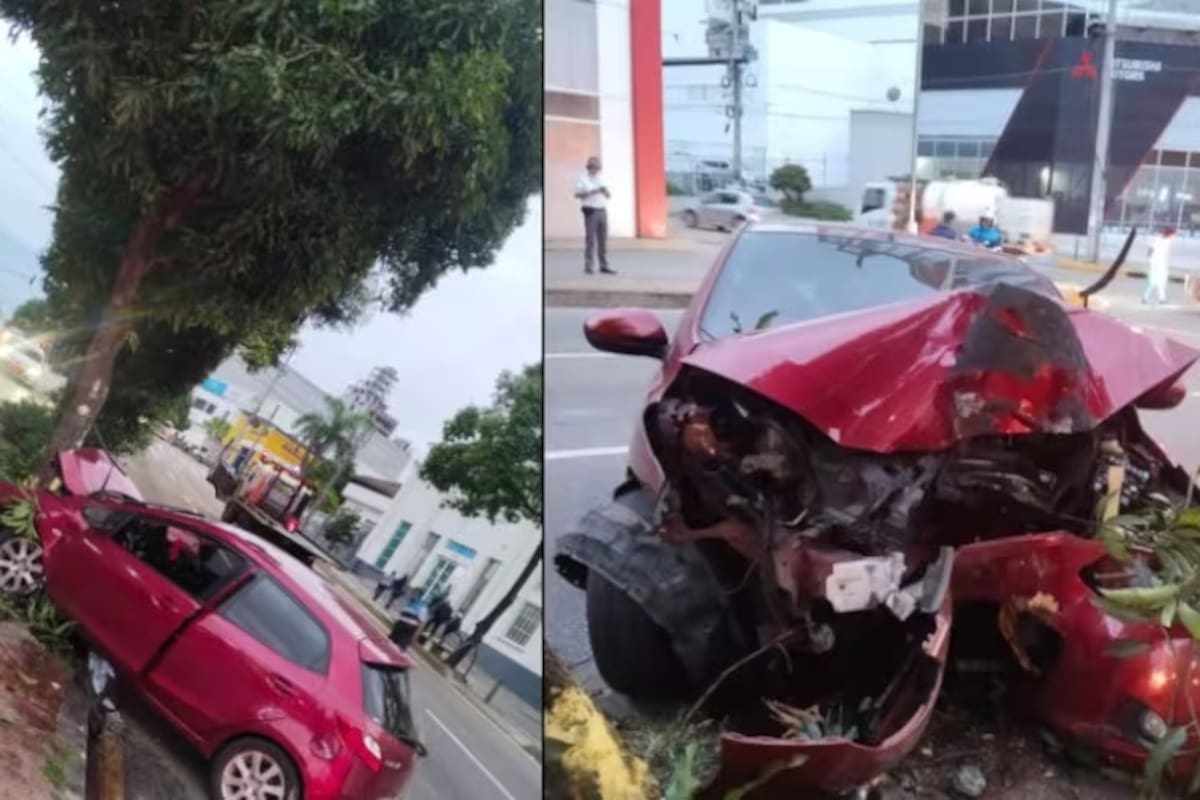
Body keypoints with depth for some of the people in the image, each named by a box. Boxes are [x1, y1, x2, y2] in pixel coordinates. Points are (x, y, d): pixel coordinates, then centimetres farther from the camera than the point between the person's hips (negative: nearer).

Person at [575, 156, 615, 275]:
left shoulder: (601, 178, 15)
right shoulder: (582, 178, 0)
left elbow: (608, 196, 17)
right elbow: (577, 195, -6)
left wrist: (605, 191, -5)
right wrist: (592, 192, -15)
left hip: (602, 211, 5)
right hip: (590, 211, -5)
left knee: (603, 239, 5)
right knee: (590, 239, -7)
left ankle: (604, 266, 9)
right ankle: (588, 266, -1)